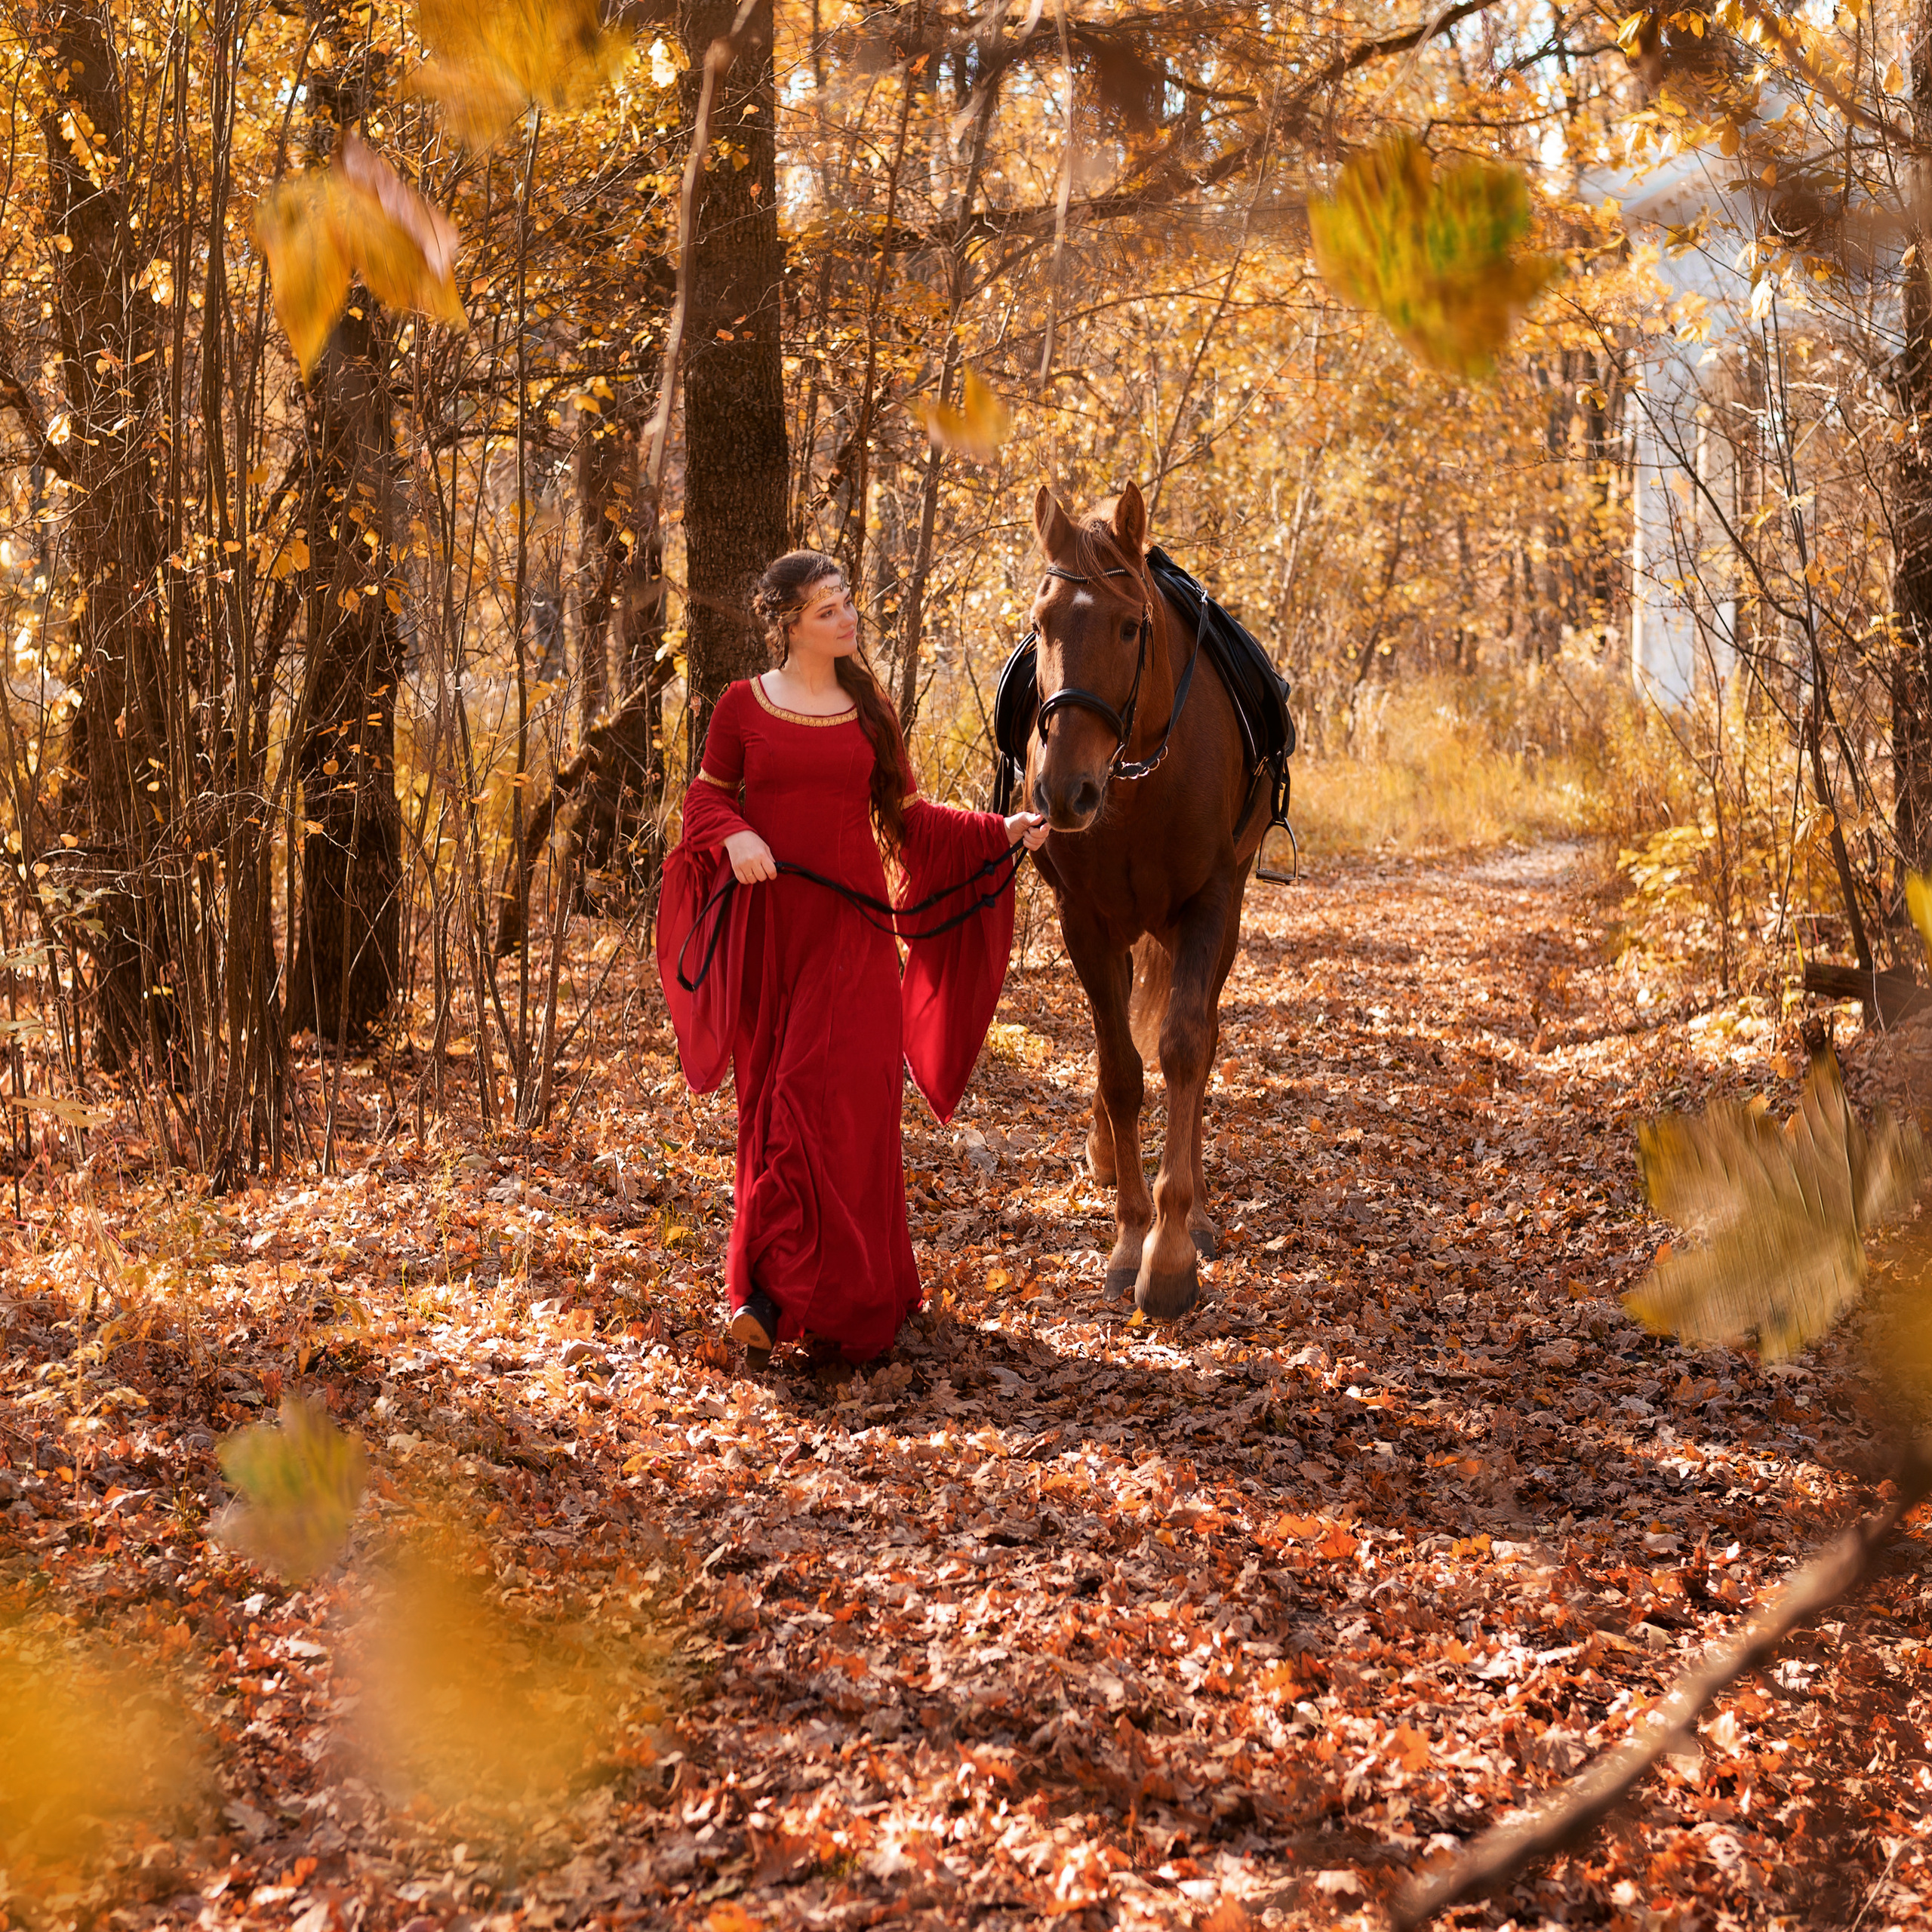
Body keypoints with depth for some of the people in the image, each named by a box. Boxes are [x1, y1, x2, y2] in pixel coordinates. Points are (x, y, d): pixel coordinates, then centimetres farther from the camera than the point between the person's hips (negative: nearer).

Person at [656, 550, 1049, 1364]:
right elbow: (705, 798, 8)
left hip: (851, 927, 1)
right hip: (769, 923, -1)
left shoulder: (870, 709, 8)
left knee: (840, 1100, -7)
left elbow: (906, 816, 10)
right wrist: (733, 837, -14)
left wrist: (1000, 832, 0)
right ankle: (777, 1284, 14)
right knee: (775, 1104, 4)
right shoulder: (743, 706, 2)